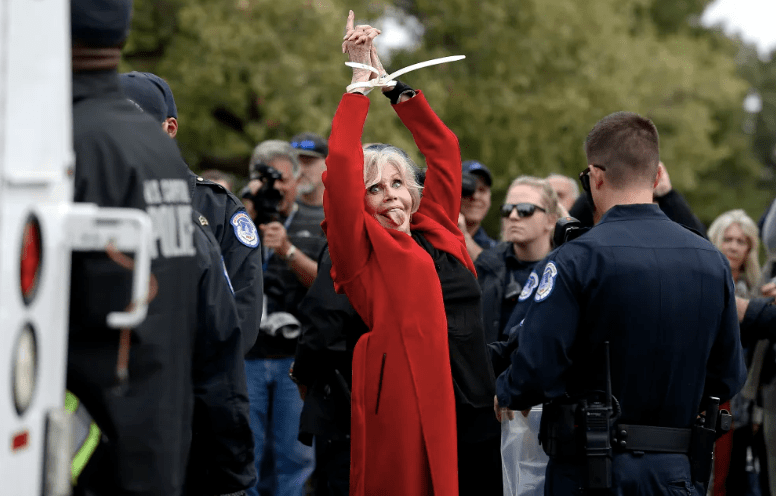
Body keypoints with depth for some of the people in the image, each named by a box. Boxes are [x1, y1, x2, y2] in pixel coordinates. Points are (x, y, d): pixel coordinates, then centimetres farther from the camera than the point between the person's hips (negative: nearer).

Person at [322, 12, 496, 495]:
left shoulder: (439, 234, 15)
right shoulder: (363, 250, 2)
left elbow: (444, 148, 23)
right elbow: (341, 165, -8)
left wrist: (395, 86, 20)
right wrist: (361, 82, -2)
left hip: (474, 414, 6)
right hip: (406, 415, -6)